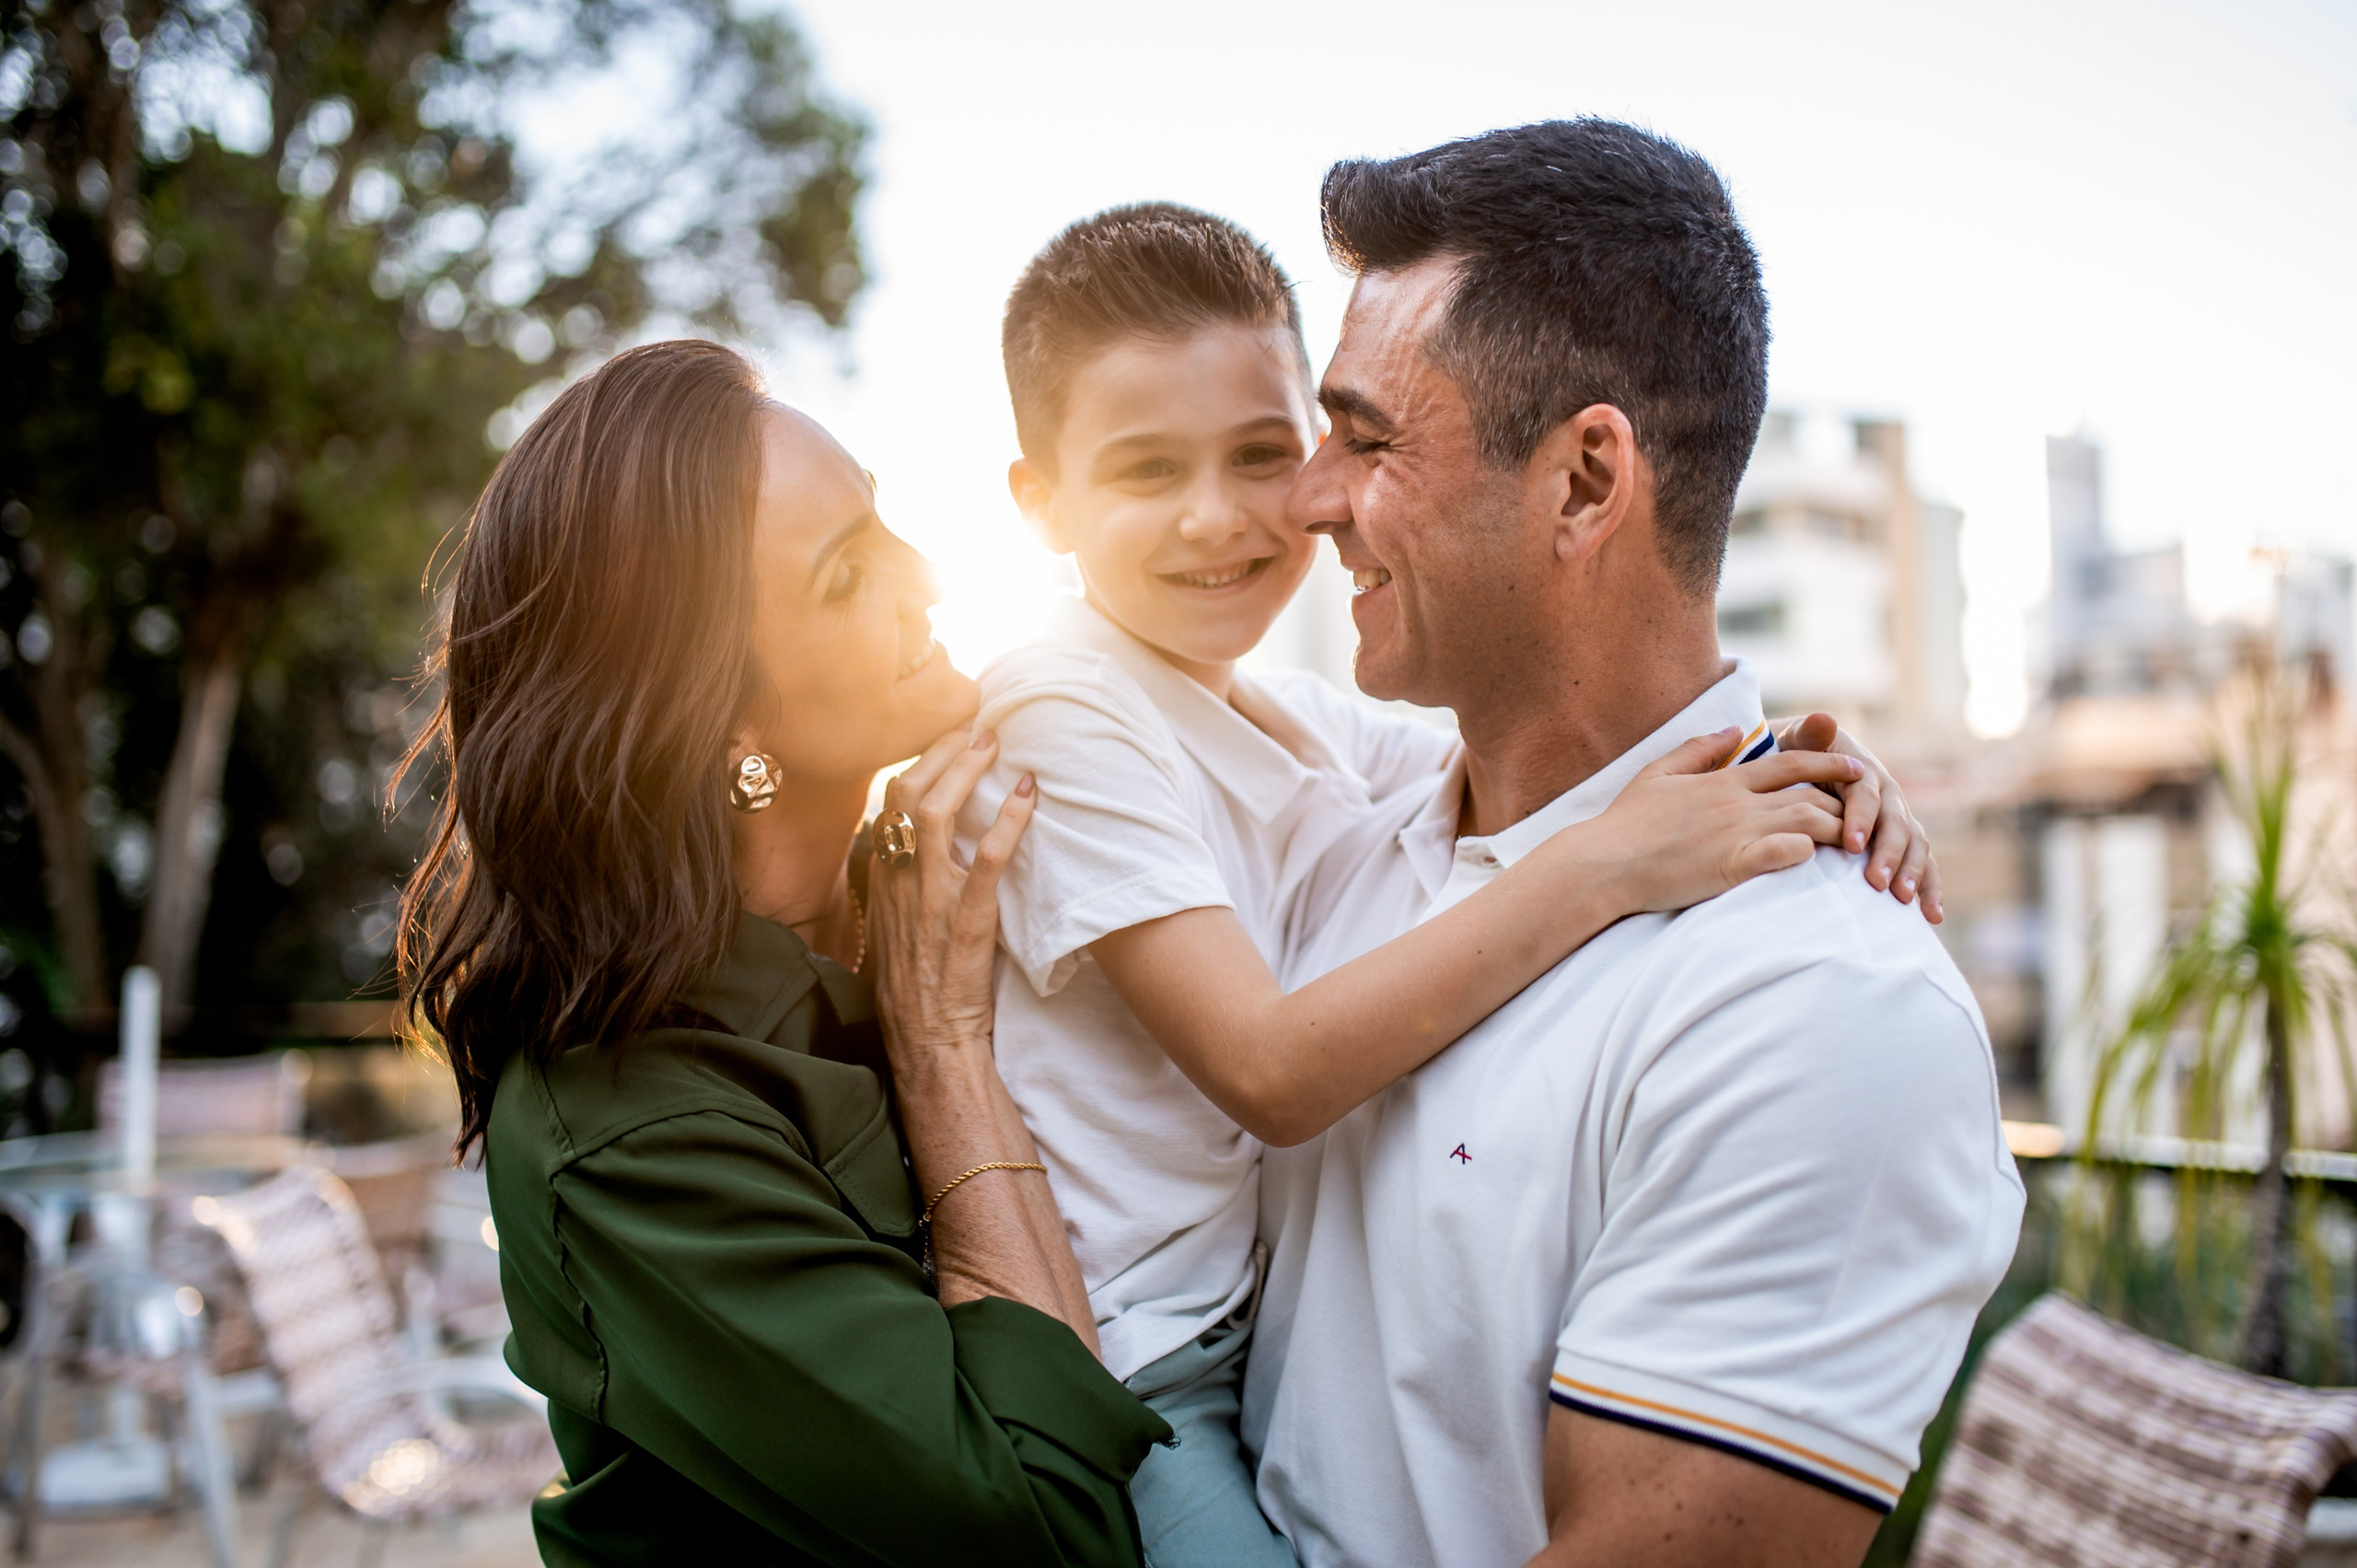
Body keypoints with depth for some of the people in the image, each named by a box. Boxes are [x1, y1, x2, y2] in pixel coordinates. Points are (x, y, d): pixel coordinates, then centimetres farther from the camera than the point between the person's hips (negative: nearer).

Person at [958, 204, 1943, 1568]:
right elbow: (1270, 1074, -23)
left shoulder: (1295, 717, 6)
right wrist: (1598, 869, -28)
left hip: (1259, 1332, 7)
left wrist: (1793, 767, -14)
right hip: (1111, 1387, -7)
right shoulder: (1062, 723, -17)